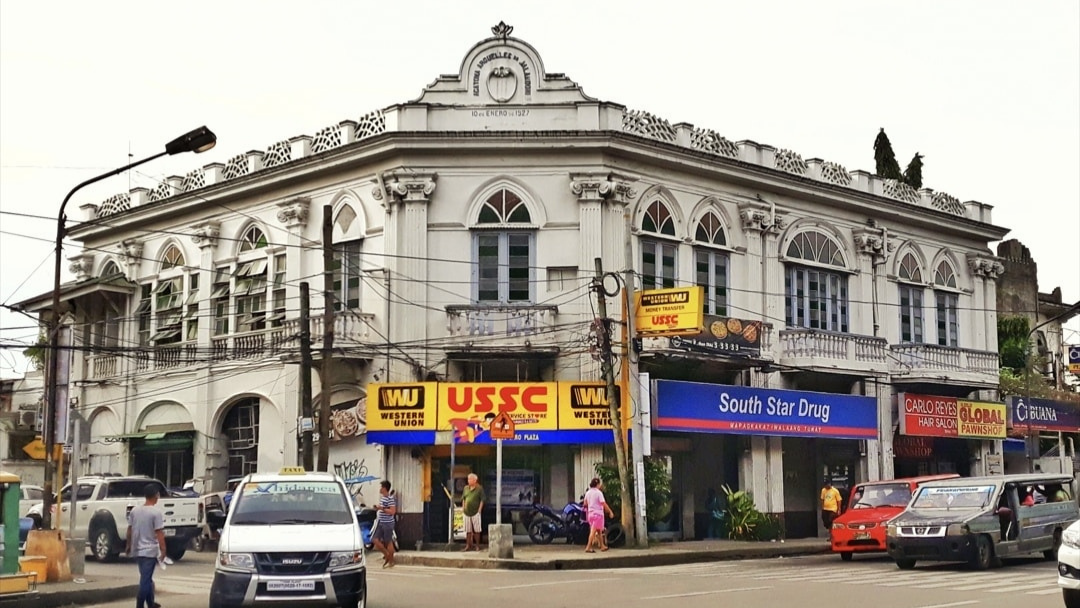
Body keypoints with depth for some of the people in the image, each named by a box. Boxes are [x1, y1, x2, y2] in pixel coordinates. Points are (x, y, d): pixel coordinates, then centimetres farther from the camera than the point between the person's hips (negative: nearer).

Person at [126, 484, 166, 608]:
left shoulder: (134, 511, 4)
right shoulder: (156, 512, -14)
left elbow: (129, 530, 10)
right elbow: (159, 533, -16)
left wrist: (129, 545, 21)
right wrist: (163, 550, -11)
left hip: (137, 550, 7)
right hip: (150, 551, -7)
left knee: (146, 578, 18)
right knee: (146, 579, -4)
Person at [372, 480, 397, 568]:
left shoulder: (390, 498, -17)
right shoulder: (381, 497, 11)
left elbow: (392, 511, -24)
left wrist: (382, 508, -25)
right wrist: (378, 508, 7)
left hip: (388, 523, -9)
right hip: (380, 522, 9)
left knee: (388, 542, 1)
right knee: (375, 540, 3)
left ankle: (391, 562, 12)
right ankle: (386, 555, 19)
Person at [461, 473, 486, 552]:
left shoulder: (479, 488, -3)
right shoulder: (466, 488, 11)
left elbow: (482, 499, -4)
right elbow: (463, 499, 20)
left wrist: (480, 509, -10)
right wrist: (463, 507, 11)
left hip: (475, 512, -5)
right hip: (467, 512, 5)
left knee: (477, 530, 1)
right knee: (468, 530, 8)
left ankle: (477, 545, 8)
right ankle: (468, 545, 13)